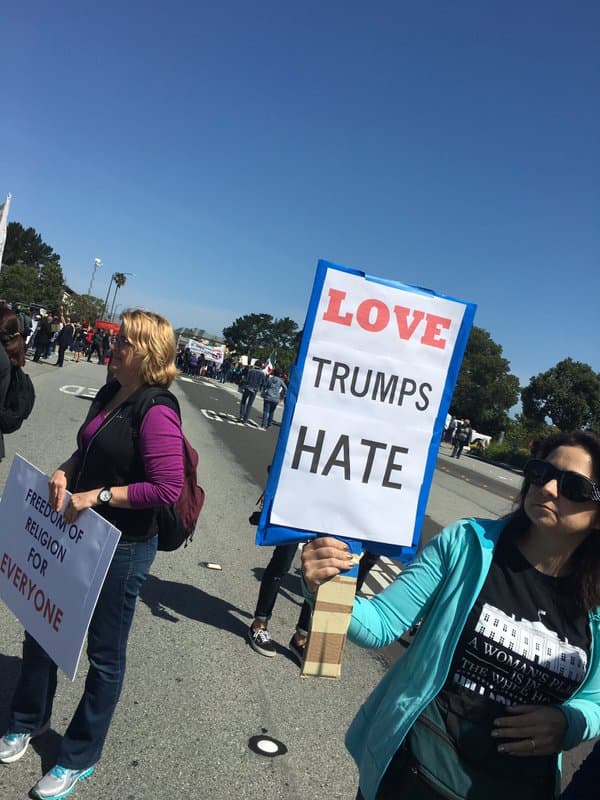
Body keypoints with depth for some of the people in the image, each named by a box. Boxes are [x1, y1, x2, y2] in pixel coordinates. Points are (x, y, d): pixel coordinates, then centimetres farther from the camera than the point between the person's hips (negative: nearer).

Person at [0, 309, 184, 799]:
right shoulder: (109, 395, 4)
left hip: (123, 548, -8)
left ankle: (79, 758, 34)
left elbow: (168, 487, -27)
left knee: (105, 653, 11)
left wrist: (98, 495, -24)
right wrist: (65, 473, -3)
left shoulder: (157, 412, -22)